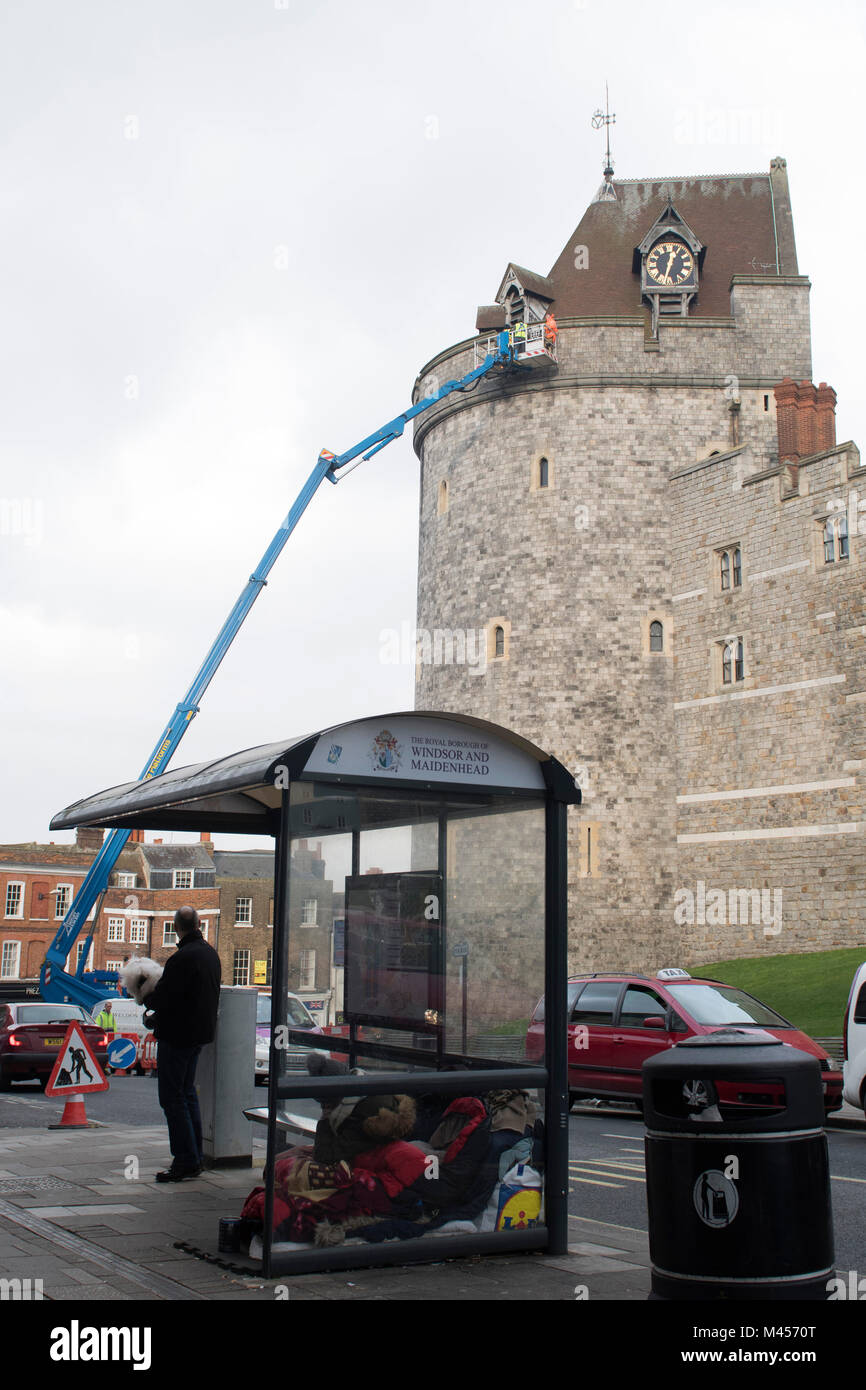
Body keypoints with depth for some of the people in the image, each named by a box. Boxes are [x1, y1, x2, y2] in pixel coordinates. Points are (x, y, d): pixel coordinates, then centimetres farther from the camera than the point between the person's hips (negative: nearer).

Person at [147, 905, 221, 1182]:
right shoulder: (210, 953, 8)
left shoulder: (181, 958, -22)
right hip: (201, 1032, 9)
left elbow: (163, 998, -21)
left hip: (177, 1034, -9)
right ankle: (195, 1158, 22)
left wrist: (148, 1002, 3)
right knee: (188, 1093, 18)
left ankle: (185, 1160, -3)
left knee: (172, 1097, -3)